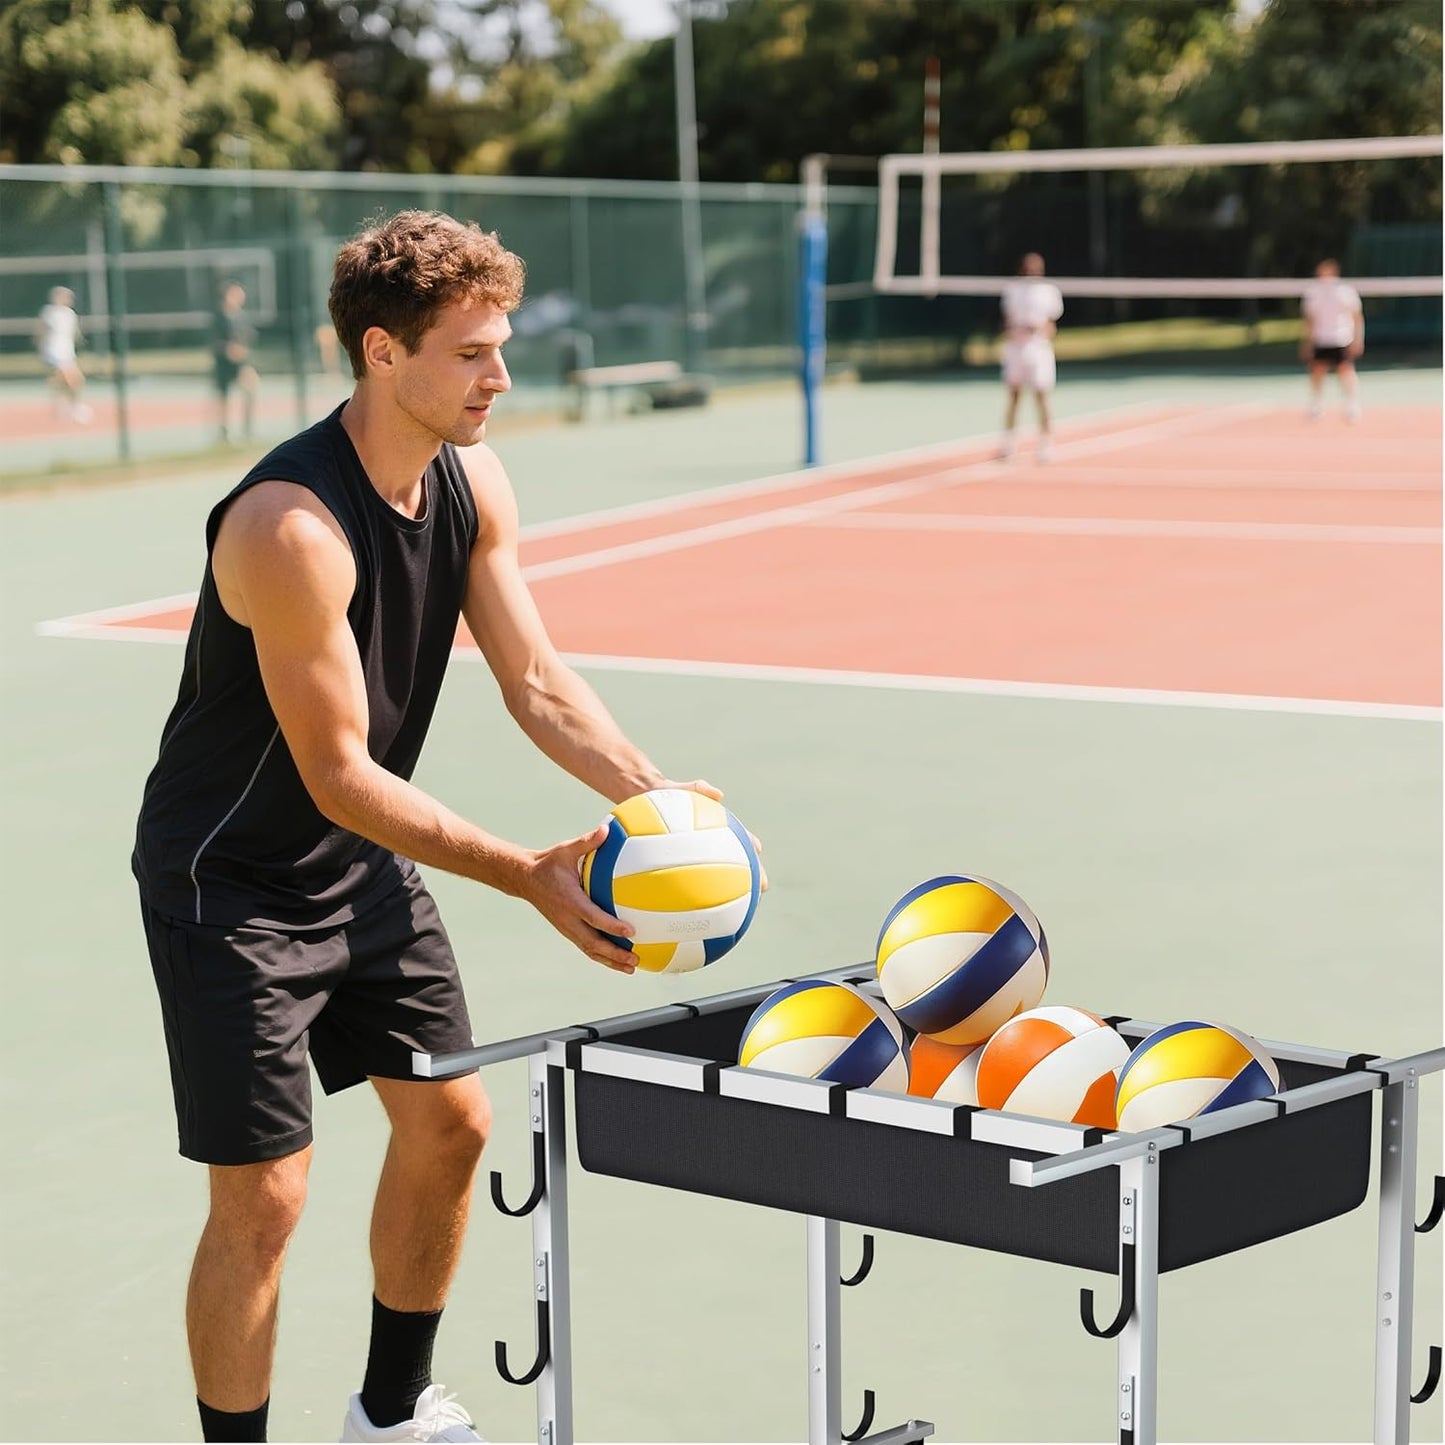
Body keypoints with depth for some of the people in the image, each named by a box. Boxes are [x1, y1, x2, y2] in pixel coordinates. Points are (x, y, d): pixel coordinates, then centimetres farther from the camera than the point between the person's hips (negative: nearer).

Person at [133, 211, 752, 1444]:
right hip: (231, 880, -8)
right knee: (264, 1199, -8)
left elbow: (537, 680, -1)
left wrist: (654, 793, -17)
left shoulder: (473, 482, -5)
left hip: (364, 868, 8)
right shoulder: (290, 527, -31)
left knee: (449, 1124, 14)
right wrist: (530, 876, -32)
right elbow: (339, 776, -28)